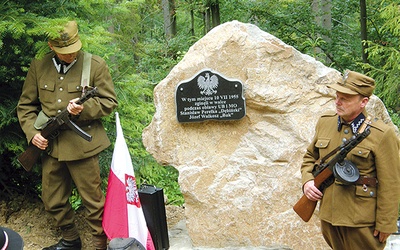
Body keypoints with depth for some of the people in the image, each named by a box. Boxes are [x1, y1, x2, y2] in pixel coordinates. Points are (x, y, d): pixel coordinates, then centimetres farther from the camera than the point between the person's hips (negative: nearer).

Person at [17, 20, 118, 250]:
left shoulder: (95, 65, -5)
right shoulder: (38, 66, 3)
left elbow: (110, 101, -2)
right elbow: (26, 105, 9)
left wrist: (85, 108, -20)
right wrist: (32, 132, -6)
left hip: (83, 145, -4)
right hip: (50, 145, 4)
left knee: (93, 201, 4)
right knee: (53, 202, 16)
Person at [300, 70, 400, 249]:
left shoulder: (382, 135, -15)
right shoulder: (324, 122, 1)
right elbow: (310, 157, 15)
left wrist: (385, 225, -10)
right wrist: (307, 181, -3)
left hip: (362, 223, -5)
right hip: (328, 216, 5)